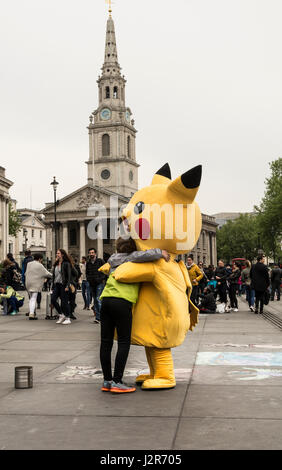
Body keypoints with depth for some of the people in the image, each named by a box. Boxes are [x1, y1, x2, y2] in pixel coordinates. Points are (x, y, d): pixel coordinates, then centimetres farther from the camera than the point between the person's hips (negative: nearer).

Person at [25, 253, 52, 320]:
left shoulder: (29, 264, 10)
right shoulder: (39, 265, -8)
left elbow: (26, 273, 17)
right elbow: (46, 273, -4)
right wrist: (52, 275, 11)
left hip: (28, 283, 6)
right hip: (35, 284, -6)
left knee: (31, 299, 16)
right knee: (33, 299, -7)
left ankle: (31, 312, 16)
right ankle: (31, 314, -13)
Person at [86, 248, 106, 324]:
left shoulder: (100, 261, -2)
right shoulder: (88, 263, 13)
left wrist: (103, 279, -7)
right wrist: (88, 278, 8)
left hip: (100, 283, -6)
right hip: (92, 284, 6)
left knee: (98, 299, -14)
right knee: (95, 300, 9)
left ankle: (98, 317, -15)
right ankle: (97, 315, 14)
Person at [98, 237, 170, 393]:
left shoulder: (113, 259, 24)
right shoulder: (132, 257, 7)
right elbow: (142, 255, -11)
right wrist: (160, 252, 0)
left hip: (106, 299, 6)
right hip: (122, 301, -6)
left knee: (106, 342, 8)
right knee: (124, 342, 0)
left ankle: (107, 381, 13)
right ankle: (117, 382, -4)